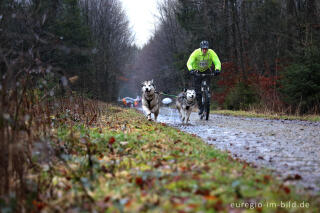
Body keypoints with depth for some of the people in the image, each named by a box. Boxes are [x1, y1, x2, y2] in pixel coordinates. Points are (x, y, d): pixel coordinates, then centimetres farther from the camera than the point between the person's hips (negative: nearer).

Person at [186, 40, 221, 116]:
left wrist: (217, 69, -51)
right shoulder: (196, 53, -26)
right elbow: (189, 63, -34)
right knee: (197, 91, -7)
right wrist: (191, 69, -54)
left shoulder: (211, 53, -23)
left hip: (207, 70, 1)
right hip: (197, 71, -1)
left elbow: (217, 62, -31)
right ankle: (200, 107, 5)